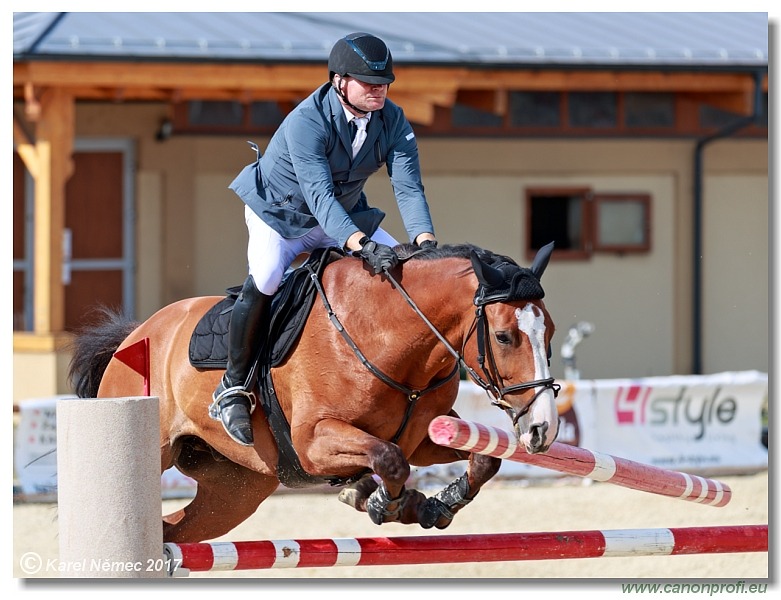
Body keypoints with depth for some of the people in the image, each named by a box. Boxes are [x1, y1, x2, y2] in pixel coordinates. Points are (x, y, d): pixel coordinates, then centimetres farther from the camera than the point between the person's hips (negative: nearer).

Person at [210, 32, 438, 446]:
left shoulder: (392, 121, -16)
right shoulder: (306, 122, -32)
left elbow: (408, 187, -22)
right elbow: (319, 195, -41)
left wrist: (425, 242, -40)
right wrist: (361, 245, -55)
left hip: (346, 215, 6)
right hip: (279, 214, -6)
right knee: (265, 279, -31)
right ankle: (233, 387, -17)